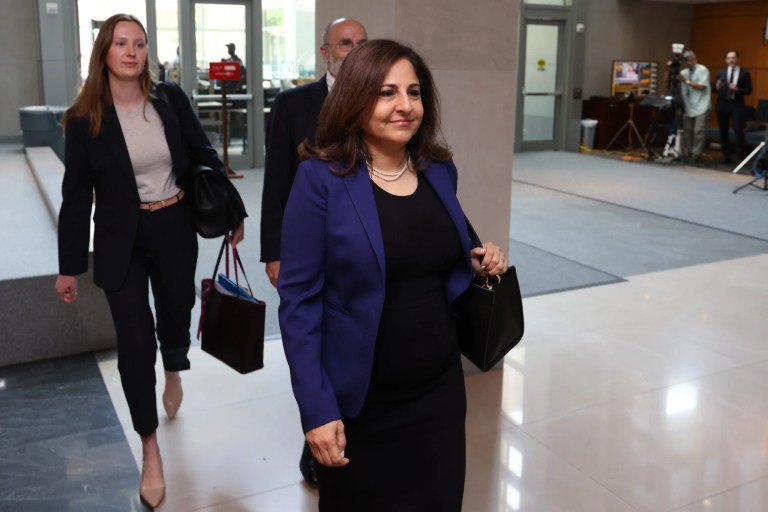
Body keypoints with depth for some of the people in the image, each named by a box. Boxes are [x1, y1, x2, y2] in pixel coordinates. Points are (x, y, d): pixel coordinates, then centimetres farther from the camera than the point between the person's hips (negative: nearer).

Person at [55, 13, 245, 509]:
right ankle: (151, 450, 16)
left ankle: (174, 374, 56)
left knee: (176, 315, 18)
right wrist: (70, 265, -2)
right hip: (121, 242, -2)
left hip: (175, 231, 2)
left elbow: (204, 155, 6)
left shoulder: (171, 100, -4)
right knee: (135, 342, -1)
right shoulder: (85, 118, -7)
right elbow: (76, 195, -4)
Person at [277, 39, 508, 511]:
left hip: (441, 389, 5)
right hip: (360, 402, -4)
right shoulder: (321, 179, -14)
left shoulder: (441, 171, 1)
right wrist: (317, 408, -16)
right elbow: (299, 299, -13)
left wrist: (477, 263, -5)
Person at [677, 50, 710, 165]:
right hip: (688, 107, 5)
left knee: (698, 131, -10)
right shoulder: (683, 72, 11)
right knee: (687, 131, 7)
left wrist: (686, 81, -11)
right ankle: (687, 154, 15)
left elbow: (702, 87, -12)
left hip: (701, 107, -5)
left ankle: (695, 155, -9)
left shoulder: (702, 70, -3)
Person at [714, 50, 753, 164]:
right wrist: (718, 86, -17)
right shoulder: (721, 72, 9)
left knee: (738, 131, -7)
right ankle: (726, 157, 14)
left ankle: (740, 157, 0)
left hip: (737, 105, -3)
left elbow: (748, 90, -1)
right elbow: (714, 89, 6)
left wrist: (737, 89, -18)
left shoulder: (745, 73, 2)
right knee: (723, 132, 6)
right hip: (723, 104, 3)